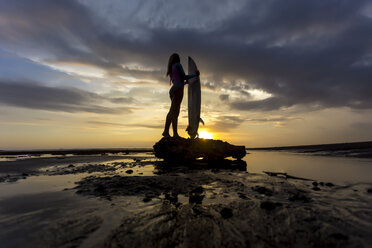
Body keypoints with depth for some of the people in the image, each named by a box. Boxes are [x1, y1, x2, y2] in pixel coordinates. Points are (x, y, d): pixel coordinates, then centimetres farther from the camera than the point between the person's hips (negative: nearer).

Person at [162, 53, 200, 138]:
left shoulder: (170, 69, 28)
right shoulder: (178, 65, 5)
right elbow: (184, 76, -2)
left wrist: (185, 82, 45)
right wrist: (195, 75, 11)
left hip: (172, 90, 8)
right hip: (178, 89, -8)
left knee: (175, 112, 1)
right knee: (173, 111, -18)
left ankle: (175, 134, -4)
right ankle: (166, 131, -28)